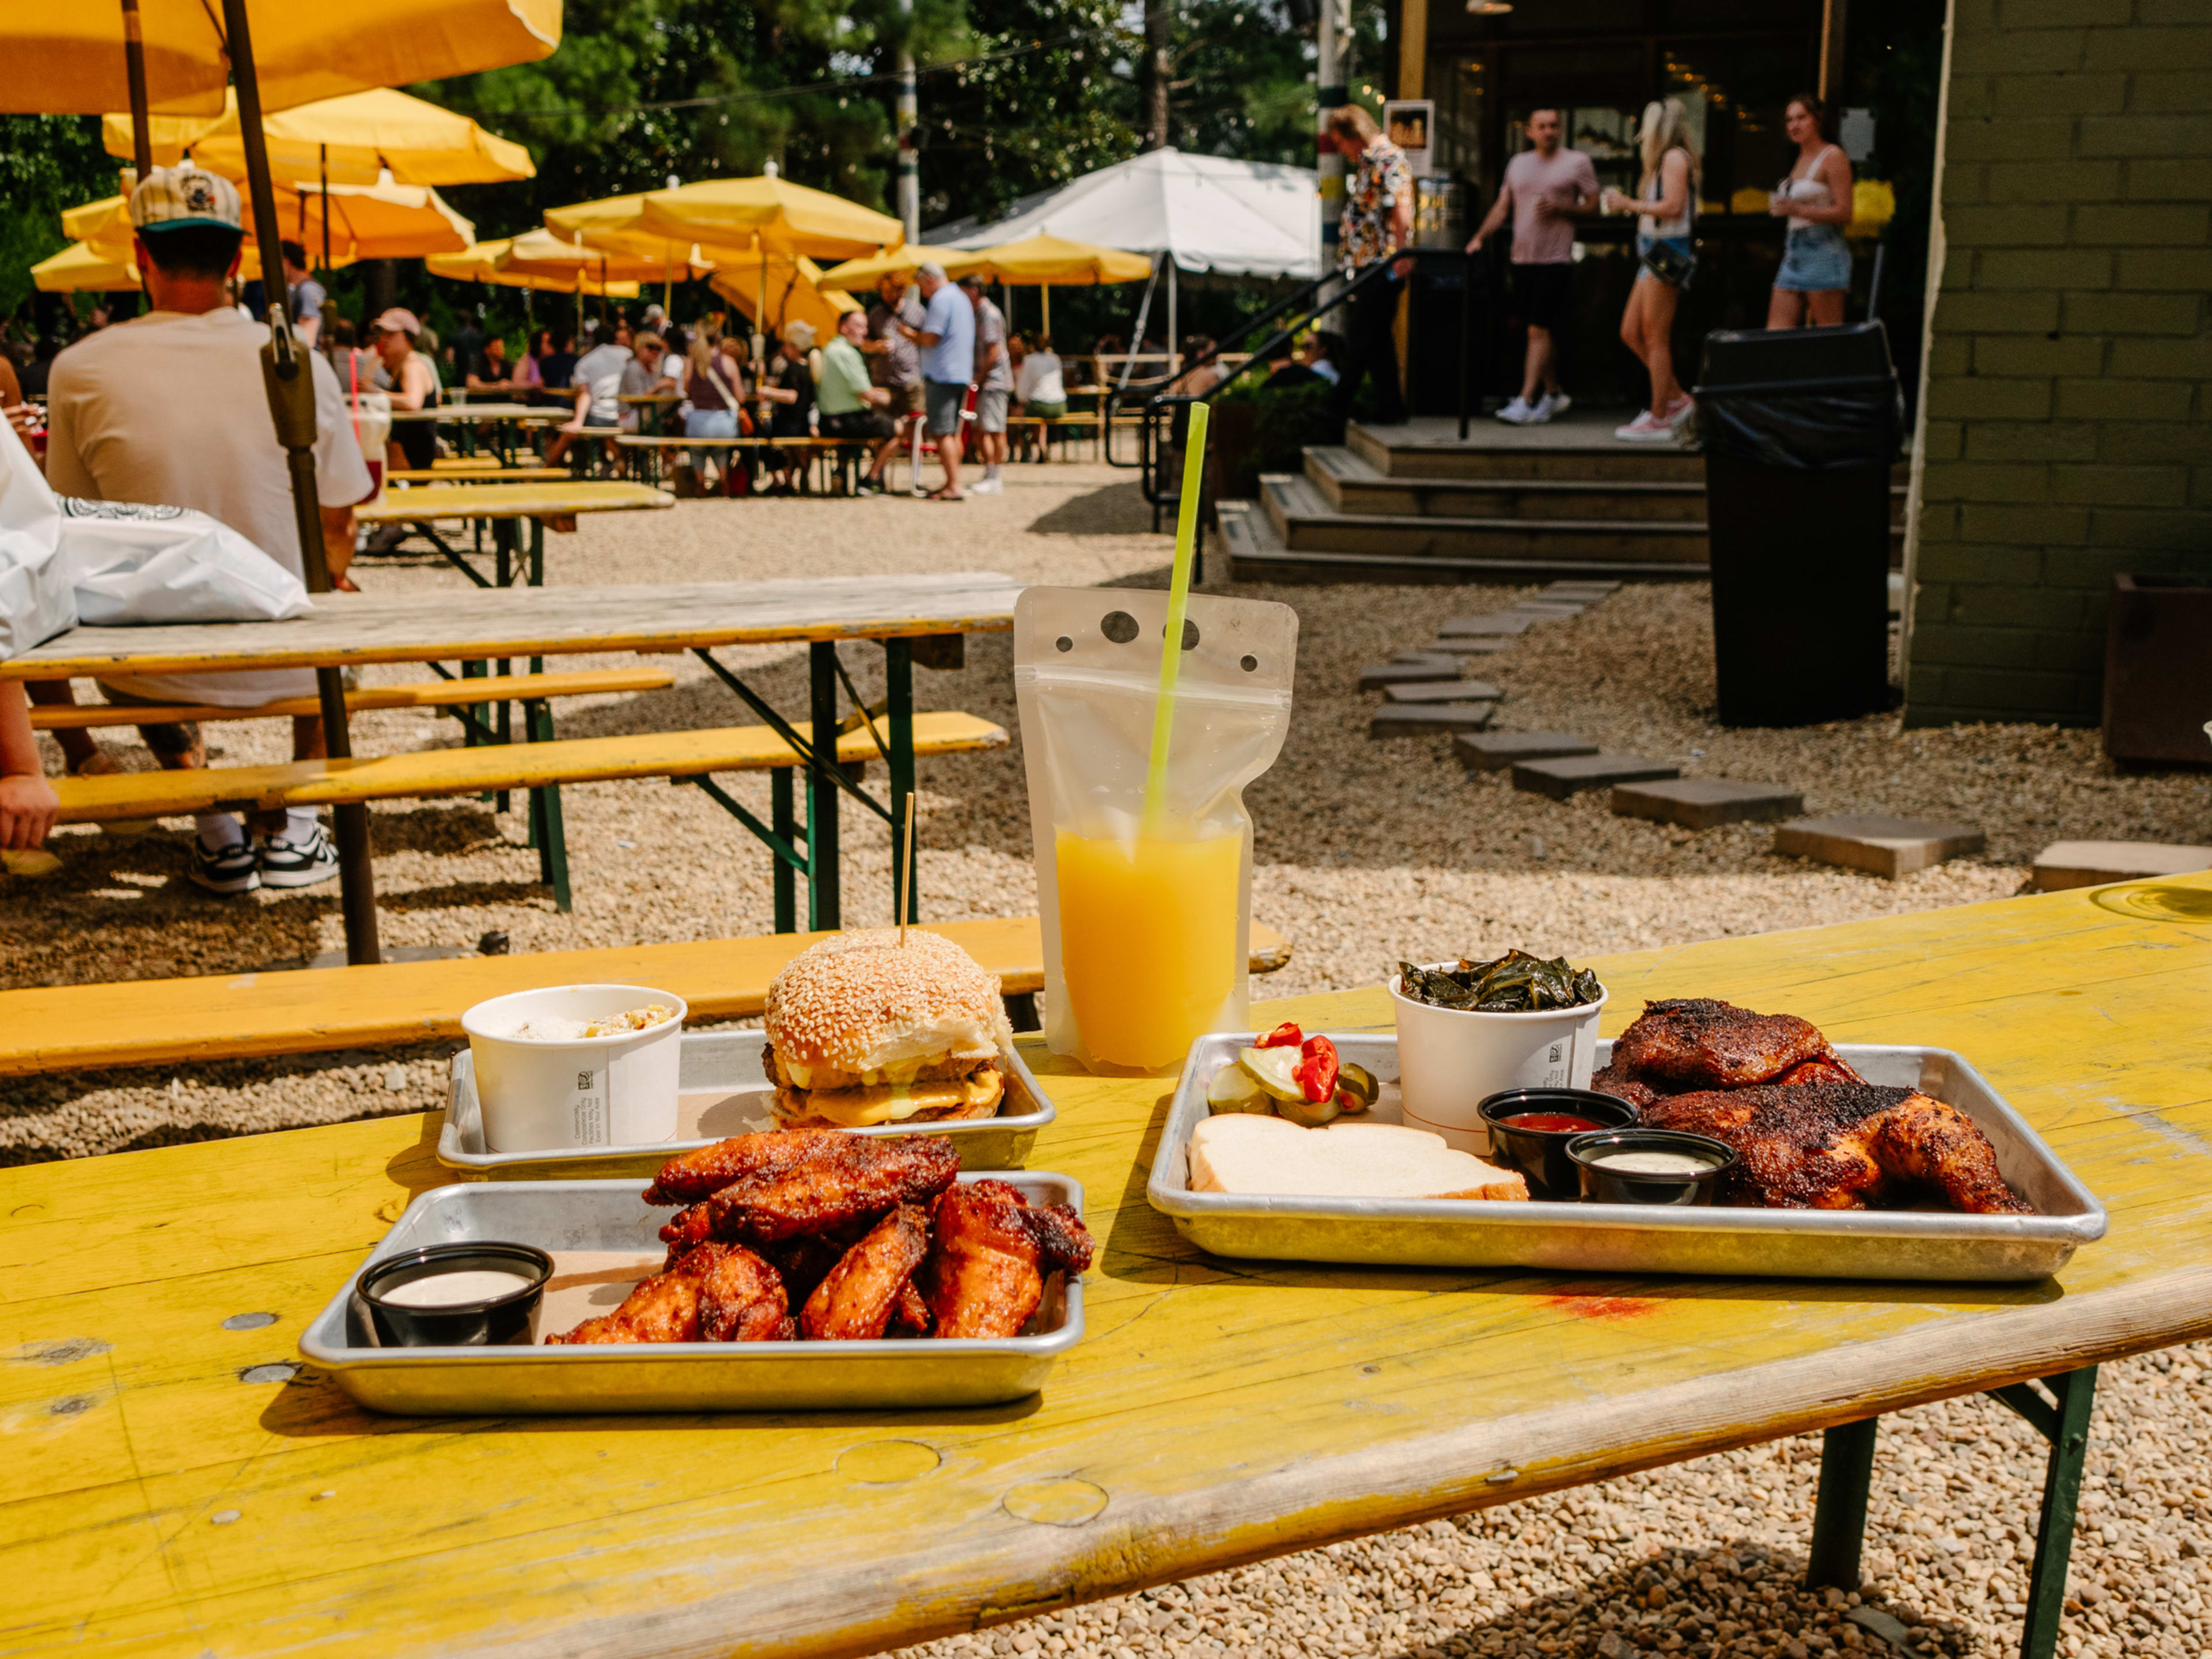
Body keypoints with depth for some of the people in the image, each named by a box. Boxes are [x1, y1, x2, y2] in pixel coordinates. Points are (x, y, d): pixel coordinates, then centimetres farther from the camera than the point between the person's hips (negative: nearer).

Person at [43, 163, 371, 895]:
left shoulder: (80, 370, -8)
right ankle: (289, 823, 27)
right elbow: (337, 537, 1)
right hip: (286, 667, 0)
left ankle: (215, 827, 24)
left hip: (157, 674, 0)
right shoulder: (300, 364, -8)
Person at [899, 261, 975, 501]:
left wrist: (909, 333, 0)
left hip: (941, 374, -9)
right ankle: (953, 482, 16)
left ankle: (953, 486, -13)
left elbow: (930, 339, -17)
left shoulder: (940, 300, -12)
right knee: (954, 432, 13)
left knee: (943, 433, -9)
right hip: (962, 374, 9)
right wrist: (917, 330, 17)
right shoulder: (961, 298, 19)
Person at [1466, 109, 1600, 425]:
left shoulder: (1577, 162, 2)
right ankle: (1553, 394, 23)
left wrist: (1561, 208, -14)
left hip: (1556, 260, -5)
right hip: (1523, 259, 5)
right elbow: (1502, 207, 15)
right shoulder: (1518, 163, 16)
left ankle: (1525, 402, -16)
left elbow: (1593, 204, 1)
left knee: (1539, 330, -11)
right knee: (1541, 331, 10)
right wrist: (1479, 238, 3)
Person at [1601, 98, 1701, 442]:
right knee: (1631, 333, 10)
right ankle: (1676, 399, 17)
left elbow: (1673, 206, -19)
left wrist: (1630, 204, -12)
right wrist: (1626, 203, 11)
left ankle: (1658, 420, -3)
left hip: (1668, 253, -10)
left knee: (1655, 338, -7)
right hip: (1653, 255, 10)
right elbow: (1659, 205, 15)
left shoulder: (1675, 157, -9)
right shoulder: (1663, 160, 20)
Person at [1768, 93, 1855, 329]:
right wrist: (1781, 208, 11)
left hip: (1823, 250, -9)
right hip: (1794, 252, 9)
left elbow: (1844, 212, -14)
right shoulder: (1801, 159, 19)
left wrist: (1797, 210, -21)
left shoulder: (1833, 157, -5)